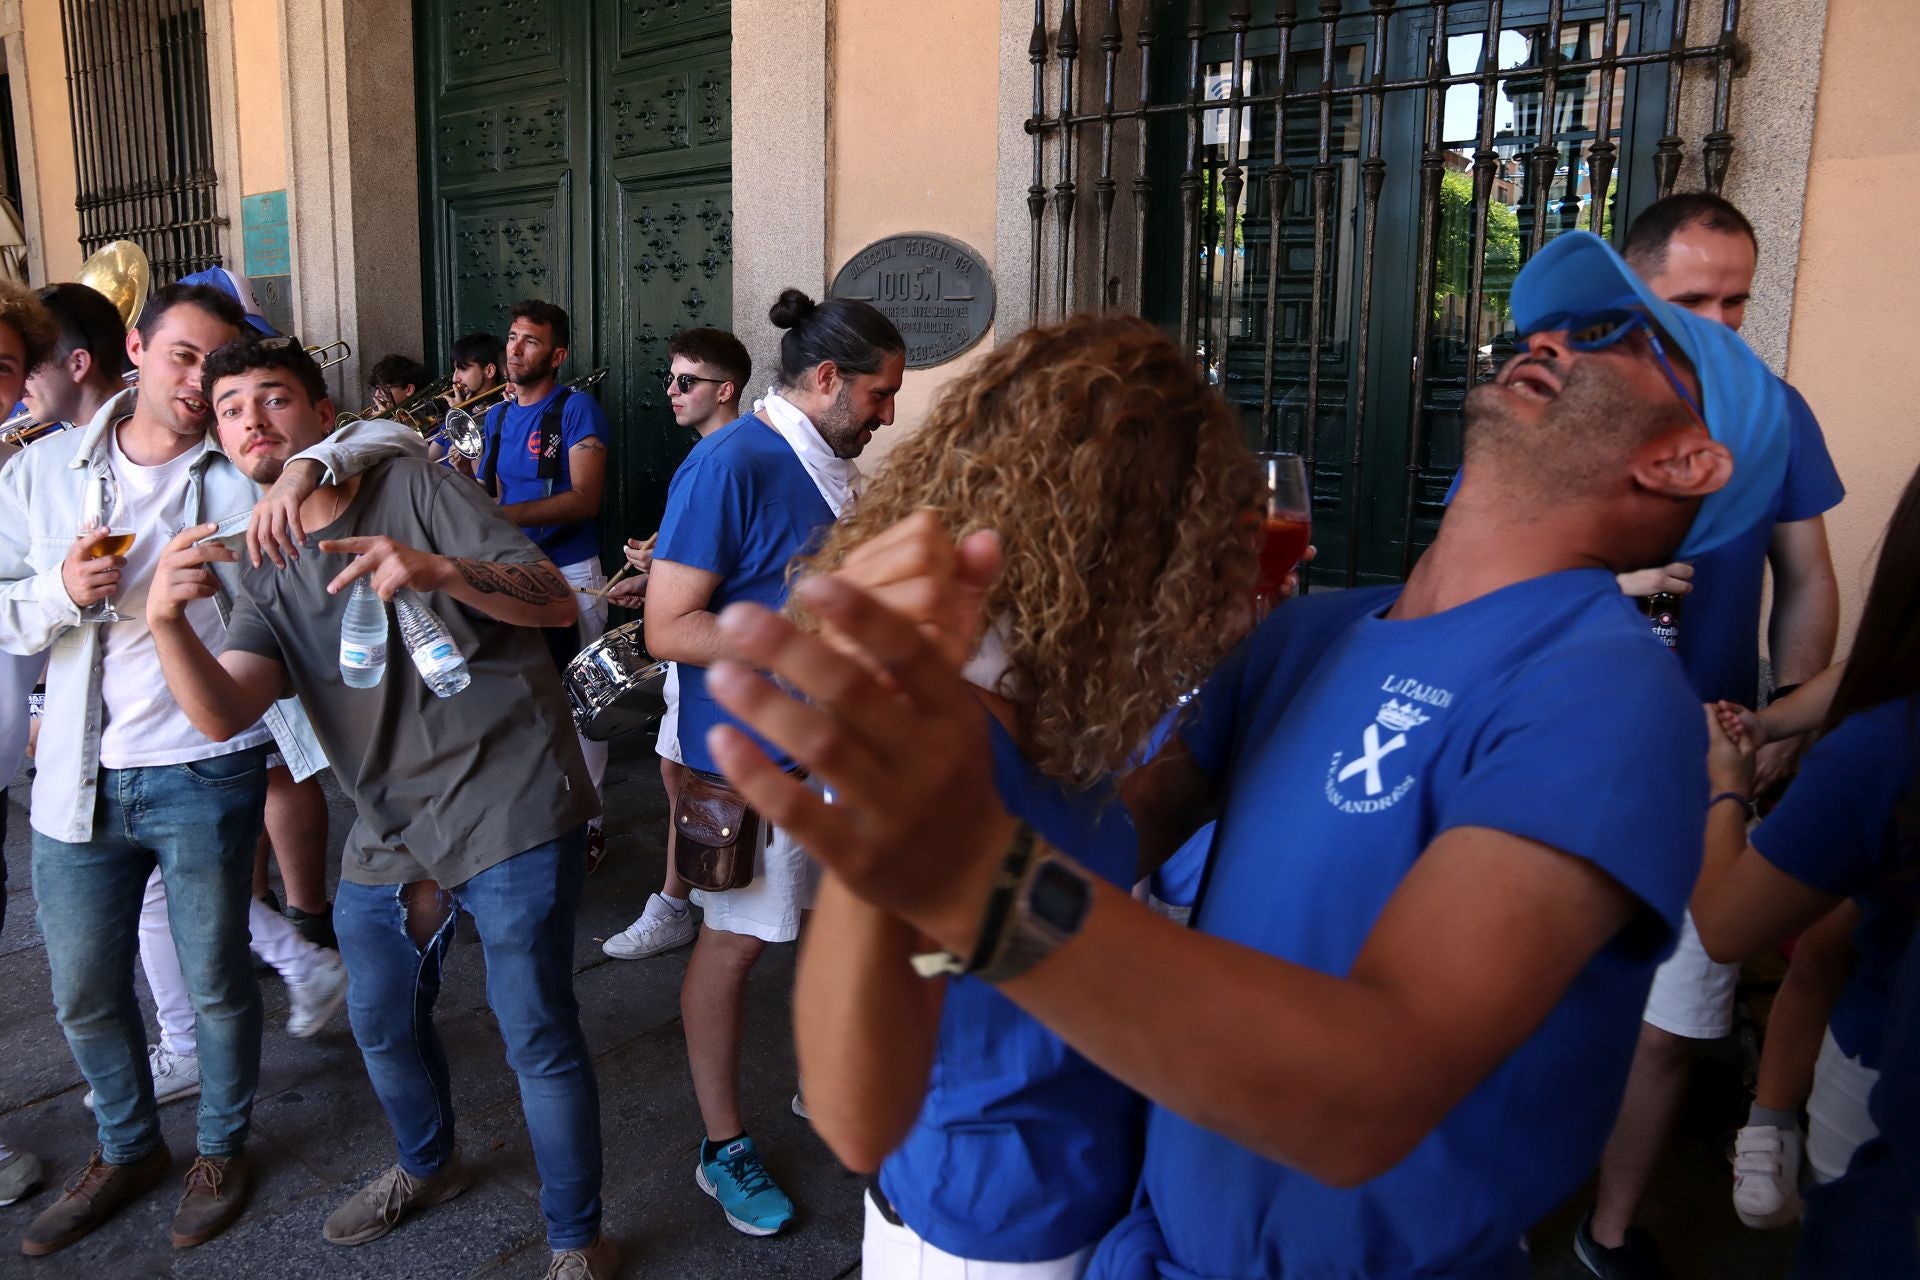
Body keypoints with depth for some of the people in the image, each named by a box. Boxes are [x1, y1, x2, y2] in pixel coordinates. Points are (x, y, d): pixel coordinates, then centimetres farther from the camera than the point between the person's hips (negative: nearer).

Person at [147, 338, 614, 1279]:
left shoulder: (416, 489, -4)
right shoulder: (265, 574, 11)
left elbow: (557, 601, -14)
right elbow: (221, 714, -6)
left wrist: (440, 570, -32)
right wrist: (165, 619, -26)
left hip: (509, 807, -6)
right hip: (389, 832, 6)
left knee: (537, 1036, -2)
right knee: (381, 1025, 22)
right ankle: (428, 1166, 51)